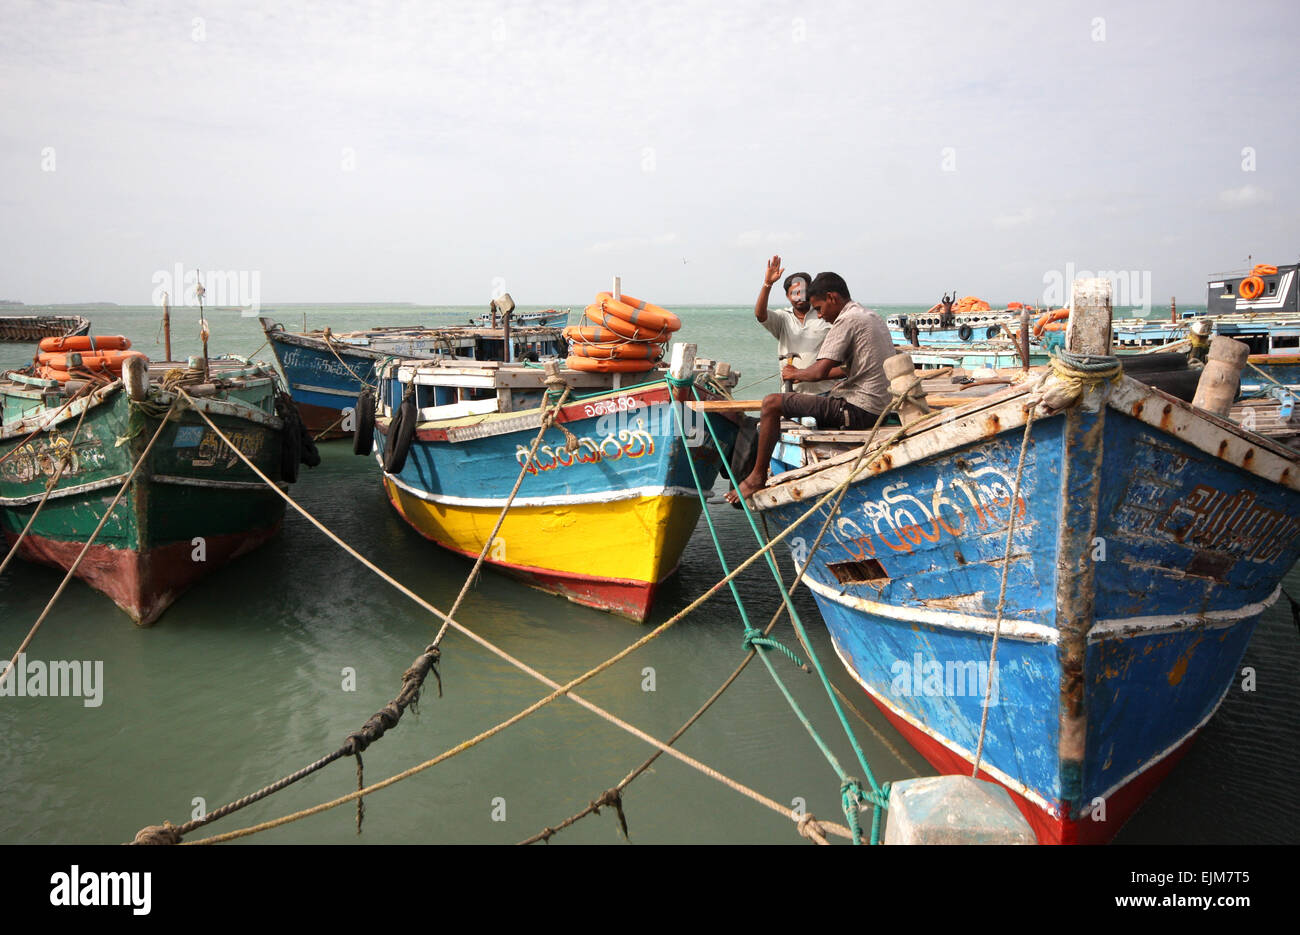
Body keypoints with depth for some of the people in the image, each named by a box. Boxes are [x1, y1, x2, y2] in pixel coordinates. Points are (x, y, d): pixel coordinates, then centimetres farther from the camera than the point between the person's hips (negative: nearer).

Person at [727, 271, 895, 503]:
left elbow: (819, 372, -21)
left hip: (859, 410, -10)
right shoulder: (875, 317, 17)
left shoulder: (847, 320, -13)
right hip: (879, 406, 10)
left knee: (772, 403, -8)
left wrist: (795, 374, 0)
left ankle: (758, 476, 1)